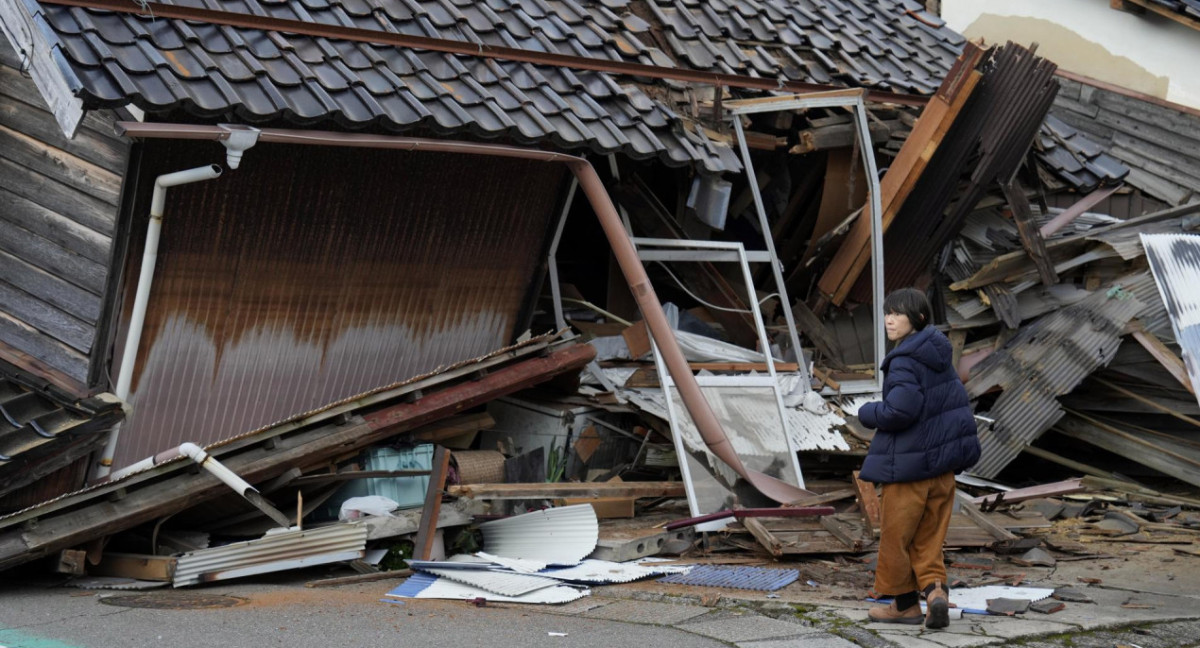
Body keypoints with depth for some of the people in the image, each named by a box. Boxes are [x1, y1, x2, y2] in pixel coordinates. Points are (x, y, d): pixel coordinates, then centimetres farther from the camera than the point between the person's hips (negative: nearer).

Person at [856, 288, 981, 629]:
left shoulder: (904, 362, -18)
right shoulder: (940, 357, 8)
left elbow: (900, 410, -27)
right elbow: (959, 403, 14)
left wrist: (868, 413, -9)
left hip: (908, 464, -8)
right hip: (941, 463, 8)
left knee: (896, 535, 8)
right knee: (929, 536, 14)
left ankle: (905, 603, 19)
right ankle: (935, 588, -5)